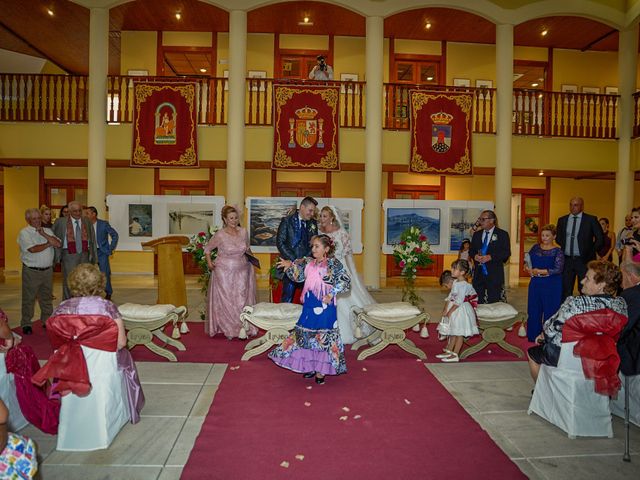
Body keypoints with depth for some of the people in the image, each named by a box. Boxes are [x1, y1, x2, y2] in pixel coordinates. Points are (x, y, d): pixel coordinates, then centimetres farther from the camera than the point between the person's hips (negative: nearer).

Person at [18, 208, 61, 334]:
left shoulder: (48, 231, 11)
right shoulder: (24, 233, -5)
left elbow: (58, 244, -4)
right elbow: (33, 249, -18)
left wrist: (44, 234, -12)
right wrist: (49, 244, -5)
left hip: (48, 270, 5)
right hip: (31, 271, -5)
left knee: (46, 298, 14)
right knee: (29, 299, 3)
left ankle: (46, 321, 26)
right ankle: (26, 324, 14)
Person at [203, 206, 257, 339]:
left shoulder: (243, 232, 0)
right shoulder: (220, 235, -10)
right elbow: (207, 249, 5)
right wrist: (209, 262, -5)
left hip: (241, 271, 3)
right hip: (224, 272, -3)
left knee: (241, 300, 7)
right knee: (225, 301, 4)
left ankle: (243, 328, 18)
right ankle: (228, 329, 16)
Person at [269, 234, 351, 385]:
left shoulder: (333, 263, -11)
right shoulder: (308, 263, 7)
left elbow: (346, 281, -14)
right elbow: (298, 276, 10)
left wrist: (331, 294, -18)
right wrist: (290, 266, -6)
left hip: (325, 307, -6)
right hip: (309, 306, 6)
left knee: (324, 337, 2)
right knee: (307, 336, 12)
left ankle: (321, 371, 15)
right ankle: (311, 366, 28)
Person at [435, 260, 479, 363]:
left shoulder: (463, 285, -21)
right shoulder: (455, 282, 6)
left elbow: (458, 301, -23)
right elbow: (449, 297, 7)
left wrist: (450, 312, -20)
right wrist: (445, 309, 1)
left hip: (461, 310, -9)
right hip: (454, 310, 9)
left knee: (459, 333, 0)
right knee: (453, 332, 17)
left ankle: (455, 355, 5)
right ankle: (448, 351, 26)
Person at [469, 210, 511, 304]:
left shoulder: (502, 234, 0)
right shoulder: (476, 234, 15)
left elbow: (506, 253, -7)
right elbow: (471, 250, 16)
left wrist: (491, 257, -18)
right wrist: (475, 256, -8)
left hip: (494, 274, -4)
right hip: (479, 273, 4)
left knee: (494, 302, 0)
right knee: (478, 302, 6)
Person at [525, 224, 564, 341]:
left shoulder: (557, 251, -7)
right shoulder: (536, 247, 7)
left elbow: (558, 269, -17)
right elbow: (527, 261, 10)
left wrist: (539, 271, -18)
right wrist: (528, 268, -11)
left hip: (551, 286, -4)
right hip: (535, 284, 5)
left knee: (550, 312, 5)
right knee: (533, 311, 11)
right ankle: (533, 337, 24)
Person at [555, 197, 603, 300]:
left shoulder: (591, 220, -1)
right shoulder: (562, 220, 9)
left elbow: (600, 238, 2)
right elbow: (558, 238, 19)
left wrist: (590, 252, 0)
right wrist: (563, 249, 6)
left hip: (583, 260, -3)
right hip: (566, 260, 3)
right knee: (565, 290, 7)